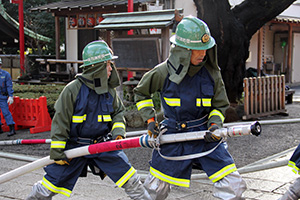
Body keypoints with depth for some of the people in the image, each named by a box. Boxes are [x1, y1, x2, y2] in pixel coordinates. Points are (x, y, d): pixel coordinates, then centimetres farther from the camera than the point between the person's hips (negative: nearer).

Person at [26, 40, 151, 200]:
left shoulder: (109, 90, 0)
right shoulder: (73, 89, -15)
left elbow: (118, 112, 16)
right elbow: (60, 121, -10)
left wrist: (118, 132, -2)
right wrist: (57, 152, -8)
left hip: (103, 144, 4)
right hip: (74, 146, -3)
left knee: (130, 179, 1)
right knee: (51, 184, 3)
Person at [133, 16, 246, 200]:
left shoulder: (211, 72, -8)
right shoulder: (164, 72, -11)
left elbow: (220, 105, 5)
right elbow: (141, 92, 8)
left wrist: (215, 125, -13)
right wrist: (150, 120, -1)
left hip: (205, 135, 1)